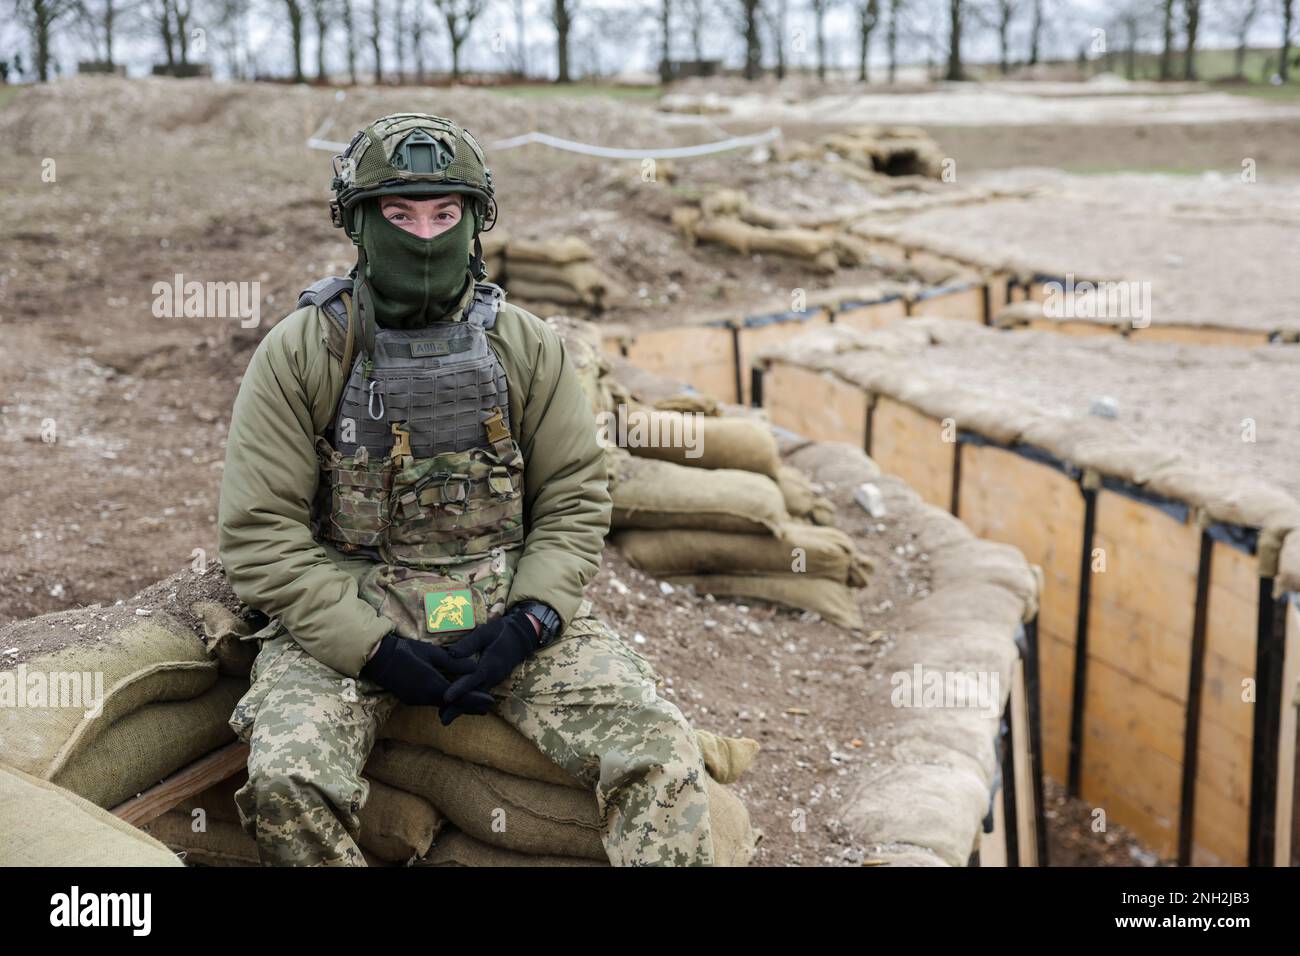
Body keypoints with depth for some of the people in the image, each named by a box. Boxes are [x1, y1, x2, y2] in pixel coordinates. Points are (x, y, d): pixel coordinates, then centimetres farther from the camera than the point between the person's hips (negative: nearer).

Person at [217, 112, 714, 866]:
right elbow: (261, 534, -5)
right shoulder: (299, 354, -2)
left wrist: (527, 622, -12)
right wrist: (373, 648, -15)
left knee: (661, 749, -19)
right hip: (347, 616, -1)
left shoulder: (527, 347, 5)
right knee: (286, 781, -28)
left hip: (508, 610, 2)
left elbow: (575, 501, 6)